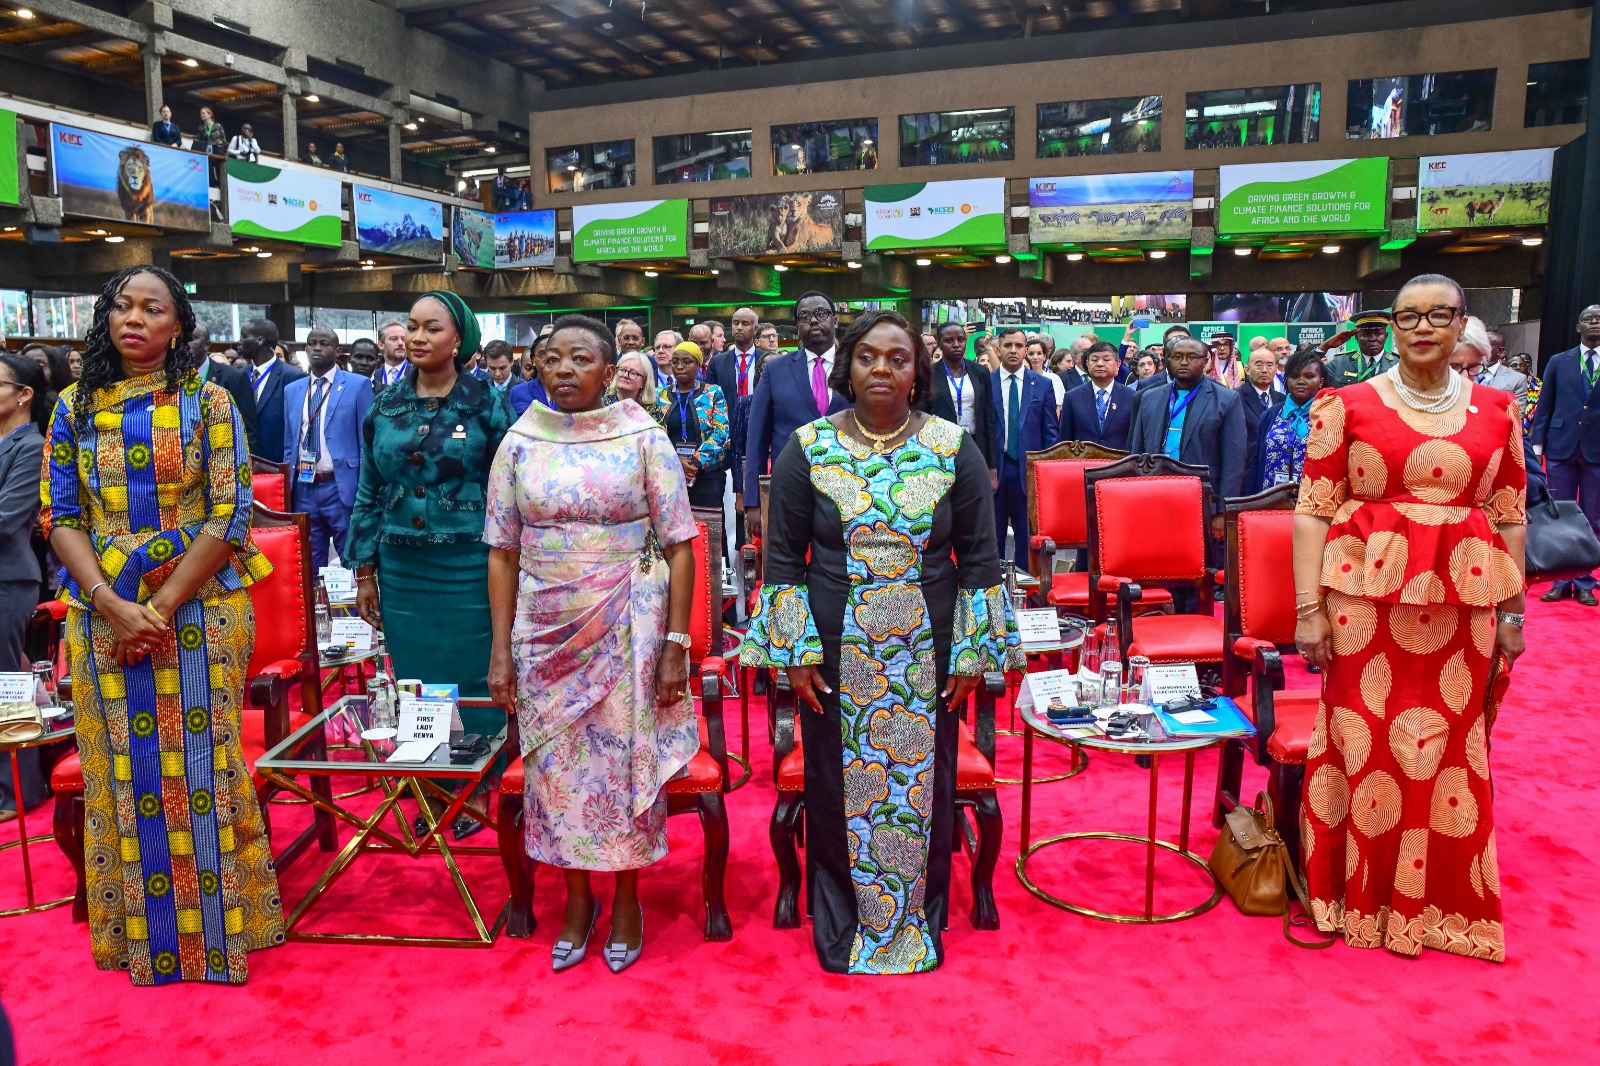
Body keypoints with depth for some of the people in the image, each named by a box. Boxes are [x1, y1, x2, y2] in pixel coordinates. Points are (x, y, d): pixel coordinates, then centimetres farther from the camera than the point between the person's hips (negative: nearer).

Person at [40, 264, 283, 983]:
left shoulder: (207, 403, -1)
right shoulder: (75, 407, 7)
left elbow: (228, 514, -7)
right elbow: (59, 518, 3)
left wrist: (161, 608, -13)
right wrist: (113, 606, -12)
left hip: (199, 613, -2)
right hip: (103, 619, 3)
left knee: (201, 767, 4)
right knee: (123, 771, 9)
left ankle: (217, 926, 19)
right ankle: (137, 929, 25)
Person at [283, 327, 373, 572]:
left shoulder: (358, 385, -3)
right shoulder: (291, 390, 12)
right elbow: (288, 444, 16)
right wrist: (287, 488, 10)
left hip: (342, 488, -4)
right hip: (302, 489, 5)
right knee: (309, 565, 12)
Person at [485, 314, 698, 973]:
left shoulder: (643, 438, -5)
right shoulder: (520, 444, 2)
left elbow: (679, 547, -6)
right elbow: (502, 553, 4)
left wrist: (676, 644, -11)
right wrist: (501, 650, -1)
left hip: (627, 630, -2)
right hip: (546, 630, 3)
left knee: (626, 756, 5)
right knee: (558, 762, 8)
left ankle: (627, 900, 26)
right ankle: (578, 900, 28)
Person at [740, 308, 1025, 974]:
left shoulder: (955, 449, -1)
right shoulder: (807, 449, -1)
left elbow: (979, 558, 1)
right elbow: (782, 557, 0)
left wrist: (973, 652, -3)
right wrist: (795, 650, -6)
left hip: (927, 654, 0)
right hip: (835, 649, 0)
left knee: (924, 778, 10)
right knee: (835, 779, 9)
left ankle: (918, 920, 32)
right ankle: (840, 919, 31)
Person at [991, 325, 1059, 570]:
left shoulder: (1043, 385, 6)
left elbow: (1051, 431, 7)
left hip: (1028, 469, 1)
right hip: (993, 468, -1)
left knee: (1027, 535, 5)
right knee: (992, 534, 6)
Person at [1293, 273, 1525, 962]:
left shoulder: (1496, 411, 9)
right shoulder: (1347, 406, 0)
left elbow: (1509, 517, 12)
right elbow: (1313, 512, -4)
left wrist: (1512, 610, 10)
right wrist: (1309, 609, -9)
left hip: (1465, 597, 3)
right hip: (1366, 594, -2)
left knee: (1452, 745, 9)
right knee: (1367, 743, 3)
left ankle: (1440, 896, 29)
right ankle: (1363, 893, 22)